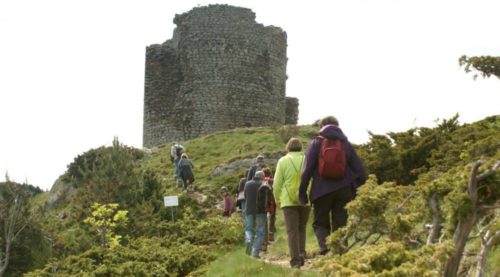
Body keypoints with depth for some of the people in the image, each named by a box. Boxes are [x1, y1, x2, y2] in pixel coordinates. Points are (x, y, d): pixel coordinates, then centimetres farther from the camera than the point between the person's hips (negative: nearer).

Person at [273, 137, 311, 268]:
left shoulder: (283, 161, 1)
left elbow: (277, 183, 1)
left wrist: (277, 200, 13)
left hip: (289, 201, -2)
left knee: (292, 230, -2)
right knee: (302, 228, 18)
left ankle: (295, 259, -10)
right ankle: (302, 253, 6)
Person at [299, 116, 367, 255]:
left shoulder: (316, 143, 1)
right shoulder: (346, 144, 9)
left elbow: (307, 169, -6)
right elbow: (359, 170, 4)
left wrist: (302, 192, -2)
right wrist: (356, 189, 8)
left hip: (322, 191, -2)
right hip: (344, 191, 2)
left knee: (320, 223, 10)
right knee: (340, 225, 8)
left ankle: (324, 244, -16)